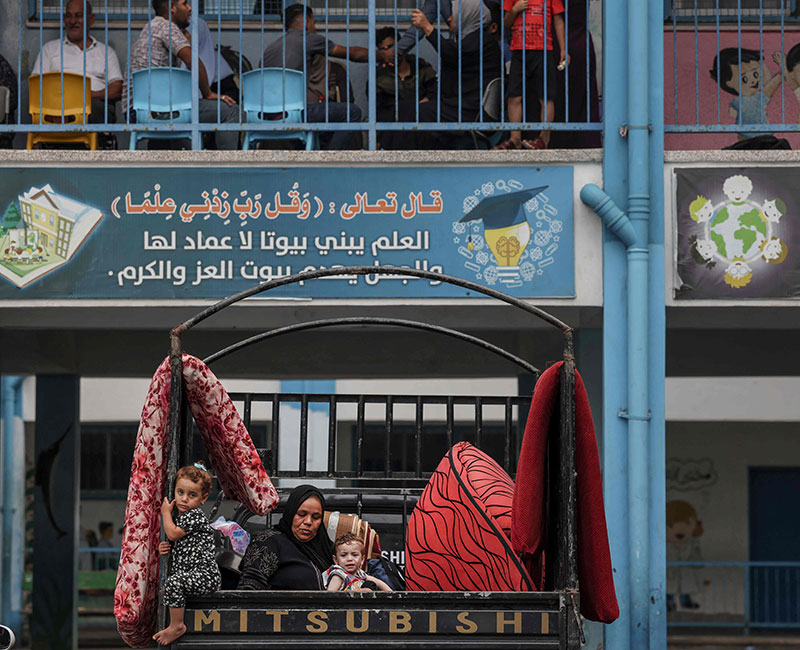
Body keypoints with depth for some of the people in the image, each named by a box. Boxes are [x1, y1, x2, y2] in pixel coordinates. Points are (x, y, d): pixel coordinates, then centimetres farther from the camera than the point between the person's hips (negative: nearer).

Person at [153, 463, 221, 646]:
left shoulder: (195, 516, -12)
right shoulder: (181, 517, 17)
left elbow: (173, 533, -15)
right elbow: (178, 543, 30)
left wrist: (166, 512, 1)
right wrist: (166, 547, 7)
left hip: (205, 575, -11)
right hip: (191, 575, 11)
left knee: (173, 581, -30)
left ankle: (176, 626, -20)